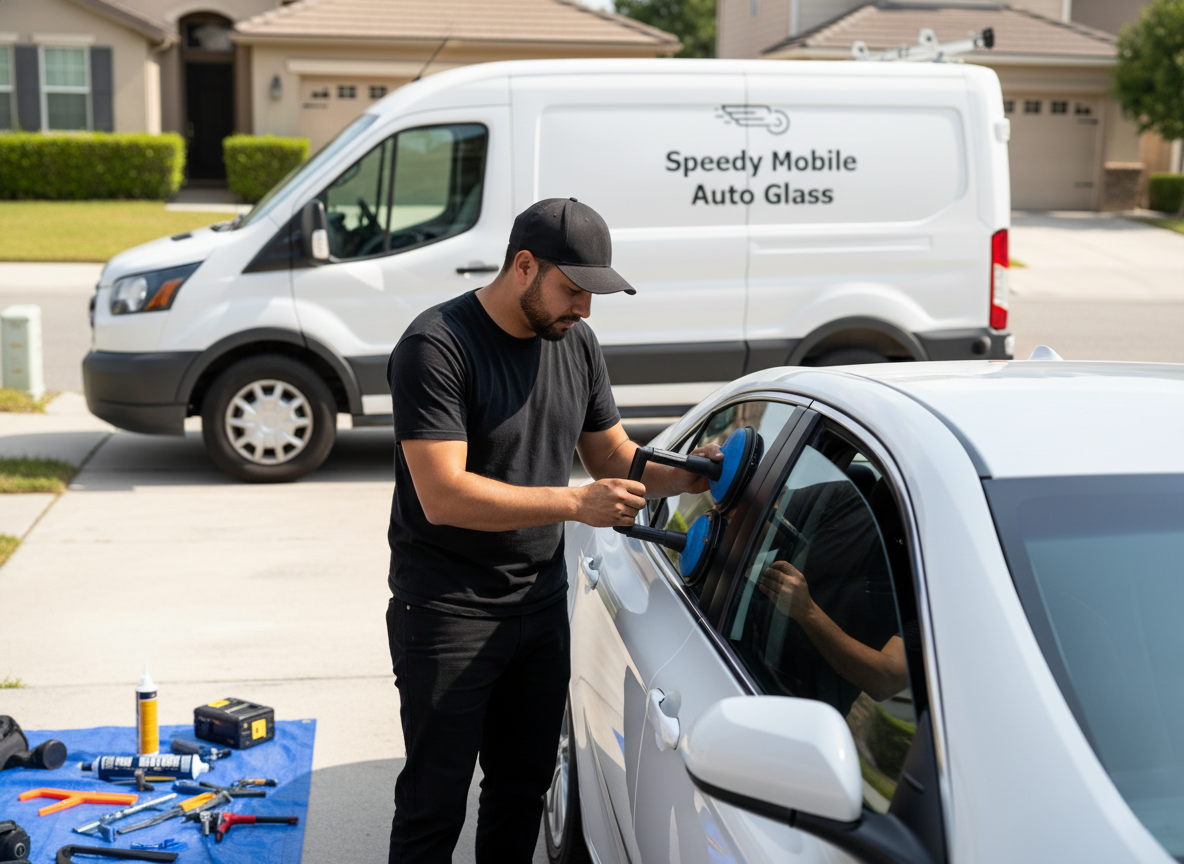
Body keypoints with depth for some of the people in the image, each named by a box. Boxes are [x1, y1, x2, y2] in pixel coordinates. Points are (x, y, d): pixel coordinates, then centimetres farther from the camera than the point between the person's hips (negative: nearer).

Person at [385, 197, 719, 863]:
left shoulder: (576, 344, 5)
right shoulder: (437, 347, -18)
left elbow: (614, 456, 14)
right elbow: (444, 496, -26)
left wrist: (681, 475, -7)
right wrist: (574, 503, -29)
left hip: (542, 603, 7)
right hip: (448, 612, -7)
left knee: (525, 786, 19)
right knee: (435, 806, 3)